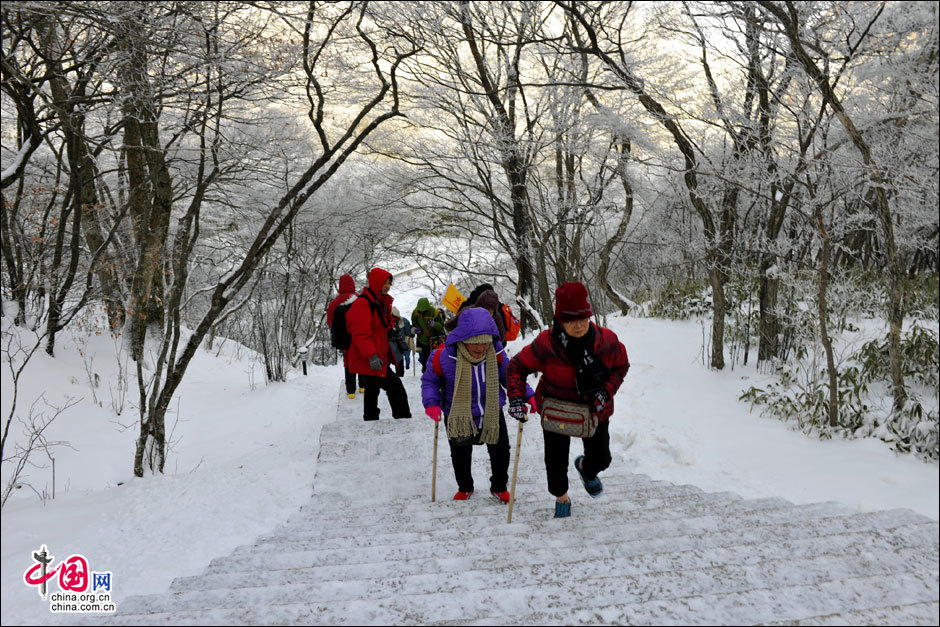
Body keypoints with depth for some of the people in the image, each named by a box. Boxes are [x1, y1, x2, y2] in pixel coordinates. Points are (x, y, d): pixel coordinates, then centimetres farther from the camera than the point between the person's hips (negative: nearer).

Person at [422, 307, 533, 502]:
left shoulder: (496, 354, -17)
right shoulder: (445, 355, -25)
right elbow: (429, 380, -8)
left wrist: (527, 396, -12)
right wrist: (431, 403, -24)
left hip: (492, 413, 2)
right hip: (459, 417, -2)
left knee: (501, 451, 12)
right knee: (460, 456, 14)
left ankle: (499, 487, 39)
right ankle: (465, 487, 43)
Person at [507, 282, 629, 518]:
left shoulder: (607, 341, -21)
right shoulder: (545, 345, -28)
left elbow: (621, 366, -1)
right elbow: (517, 367, -13)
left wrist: (606, 392, -16)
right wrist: (516, 398, -26)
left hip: (595, 409, 2)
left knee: (601, 459, 7)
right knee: (556, 461, 8)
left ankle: (585, 468, 47)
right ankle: (561, 498, 41)